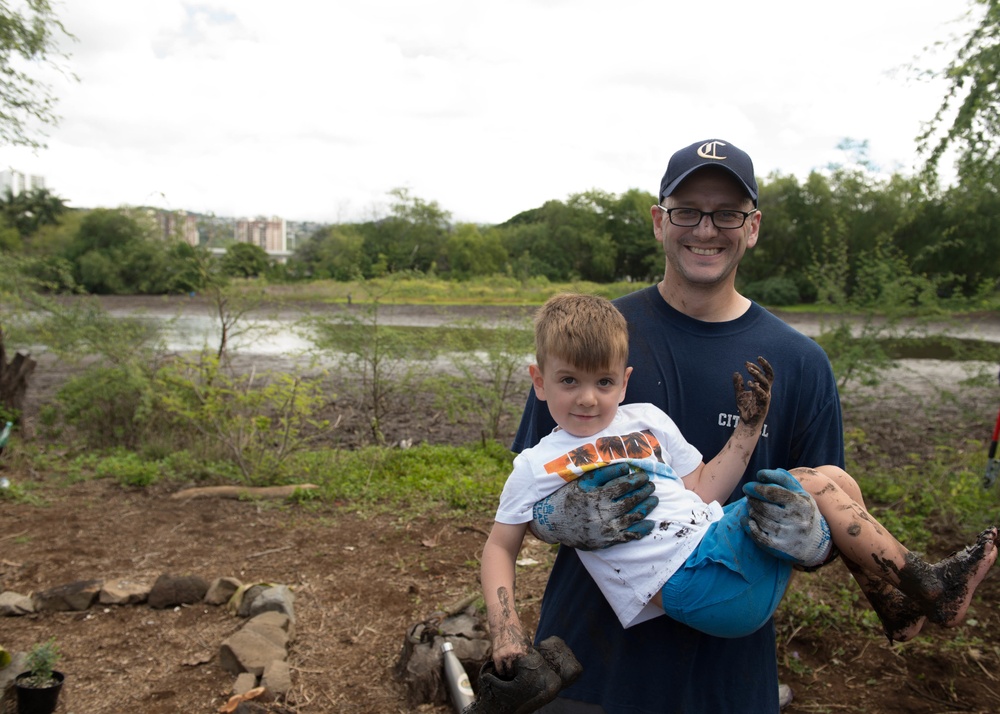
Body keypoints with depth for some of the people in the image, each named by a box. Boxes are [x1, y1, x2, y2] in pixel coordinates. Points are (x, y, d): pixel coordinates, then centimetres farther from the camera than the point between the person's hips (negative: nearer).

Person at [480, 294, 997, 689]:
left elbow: (701, 492, 14)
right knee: (814, 486, -13)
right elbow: (500, 547, 2)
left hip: (723, 541, 7)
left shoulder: (646, 420, 14)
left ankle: (898, 610, 18)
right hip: (692, 582, -7)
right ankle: (930, 587, 4)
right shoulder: (538, 465, -1)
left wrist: (748, 425, 8)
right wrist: (505, 632, -11)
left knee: (834, 479, 6)